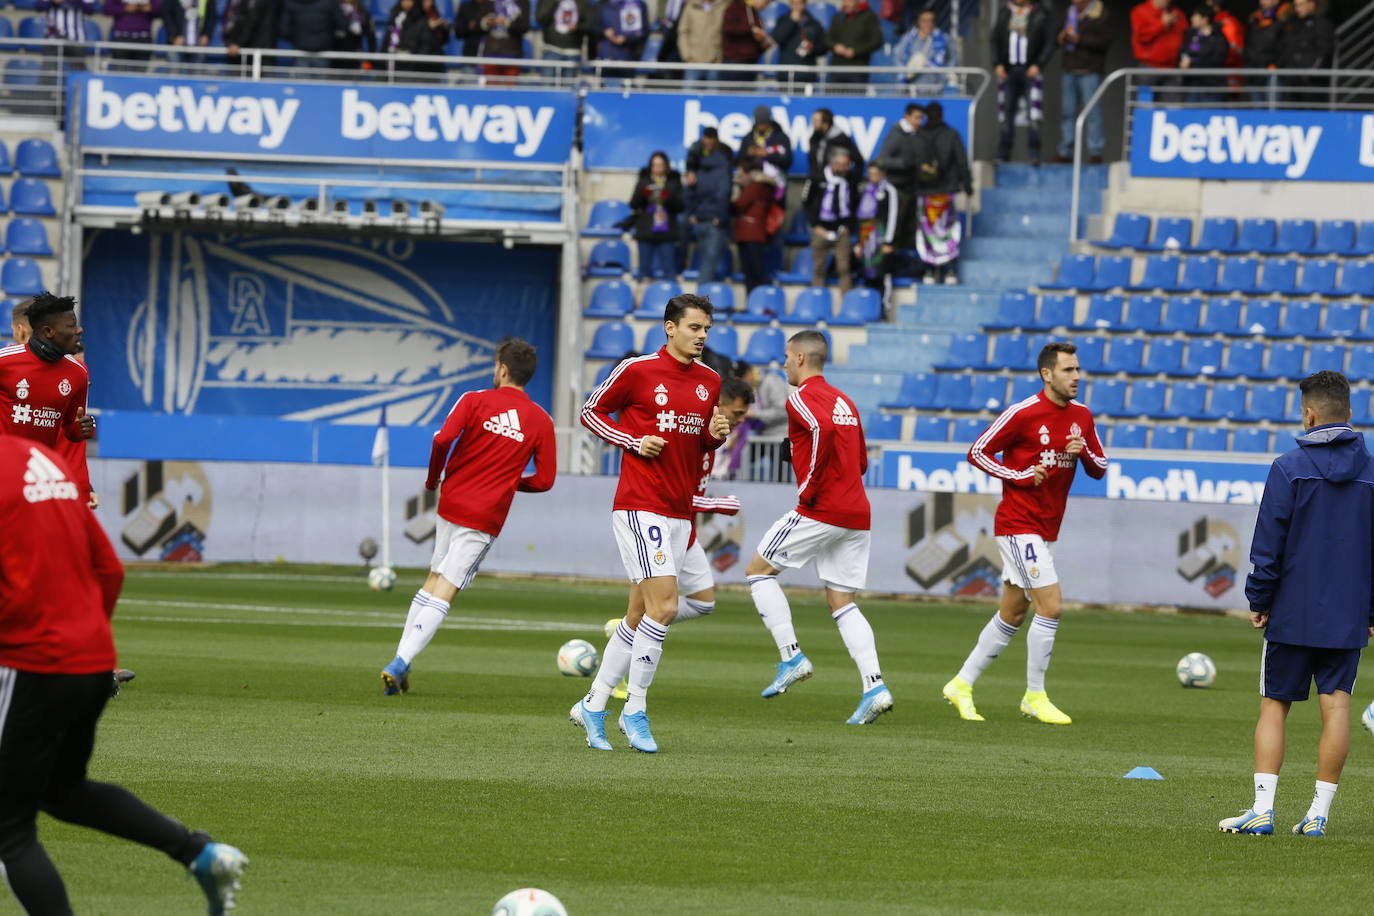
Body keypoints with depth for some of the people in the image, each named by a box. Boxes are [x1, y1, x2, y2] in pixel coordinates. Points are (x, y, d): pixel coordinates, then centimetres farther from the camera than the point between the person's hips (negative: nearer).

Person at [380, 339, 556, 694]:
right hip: (486, 518, -1)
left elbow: (442, 439, -16)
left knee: (434, 581, 18)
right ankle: (400, 664, -15)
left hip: (452, 502, 1)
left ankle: (399, 662, 17)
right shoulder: (540, 421, 2)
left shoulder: (475, 401, -2)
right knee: (444, 593, -3)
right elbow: (544, 479, 1)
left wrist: (433, 479, 2)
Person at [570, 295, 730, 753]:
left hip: (681, 511, 7)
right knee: (664, 605, -16)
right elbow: (591, 412, 4)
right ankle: (636, 710, -5)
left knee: (639, 615, 9)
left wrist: (716, 435, 2)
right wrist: (635, 441, -9)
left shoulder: (709, 381, 12)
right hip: (639, 505, -7)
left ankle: (593, 706, 19)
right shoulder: (637, 370, -7)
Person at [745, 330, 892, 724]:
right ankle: (874, 686, -7)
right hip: (857, 515, 8)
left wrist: (809, 489, -20)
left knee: (758, 571, 8)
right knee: (842, 603, 8)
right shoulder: (844, 401, 20)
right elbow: (861, 462, 24)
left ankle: (792, 657, -2)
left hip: (820, 511, -8)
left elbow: (823, 428, -27)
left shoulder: (802, 397, -6)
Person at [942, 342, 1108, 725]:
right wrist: (1020, 476, -17)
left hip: (1045, 530, 8)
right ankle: (1035, 696, -2)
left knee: (1012, 615, 12)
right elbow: (977, 452, -7)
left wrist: (1085, 453, -9)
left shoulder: (1081, 416, 7)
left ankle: (962, 685, 23)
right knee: (1051, 607, -13)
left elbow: (1099, 469, 13)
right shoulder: (1023, 413, -13)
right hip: (1019, 524, -8)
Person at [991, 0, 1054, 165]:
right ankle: (1003, 154, 8)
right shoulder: (1005, 13, 11)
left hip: (1031, 71, -3)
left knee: (1033, 114, -10)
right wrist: (998, 64, 1)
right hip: (1008, 70, 3)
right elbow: (995, 40, 13)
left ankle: (1034, 154, -8)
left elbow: (1049, 44, 1)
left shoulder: (1040, 15, 1)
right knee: (1006, 114, 2)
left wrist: (1038, 65, -10)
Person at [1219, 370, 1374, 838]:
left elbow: (1269, 543, -7)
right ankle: (1319, 813, 1)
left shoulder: (1289, 467, -8)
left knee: (1274, 705, 6)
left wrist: (1259, 599, 3)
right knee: (1335, 705, 3)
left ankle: (1262, 808, -2)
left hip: (1293, 612, -2)